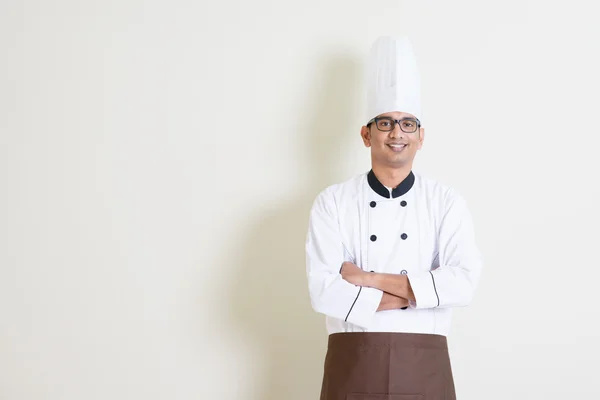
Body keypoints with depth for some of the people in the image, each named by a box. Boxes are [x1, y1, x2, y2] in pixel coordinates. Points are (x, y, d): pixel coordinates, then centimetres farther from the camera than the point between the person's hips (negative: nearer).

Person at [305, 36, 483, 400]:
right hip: (352, 366, -1)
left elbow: (463, 283, -12)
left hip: (424, 367, 1)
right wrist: (419, 291, -12)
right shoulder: (332, 202, 0)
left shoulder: (448, 202, 2)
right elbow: (324, 291, -11)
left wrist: (369, 279, -14)